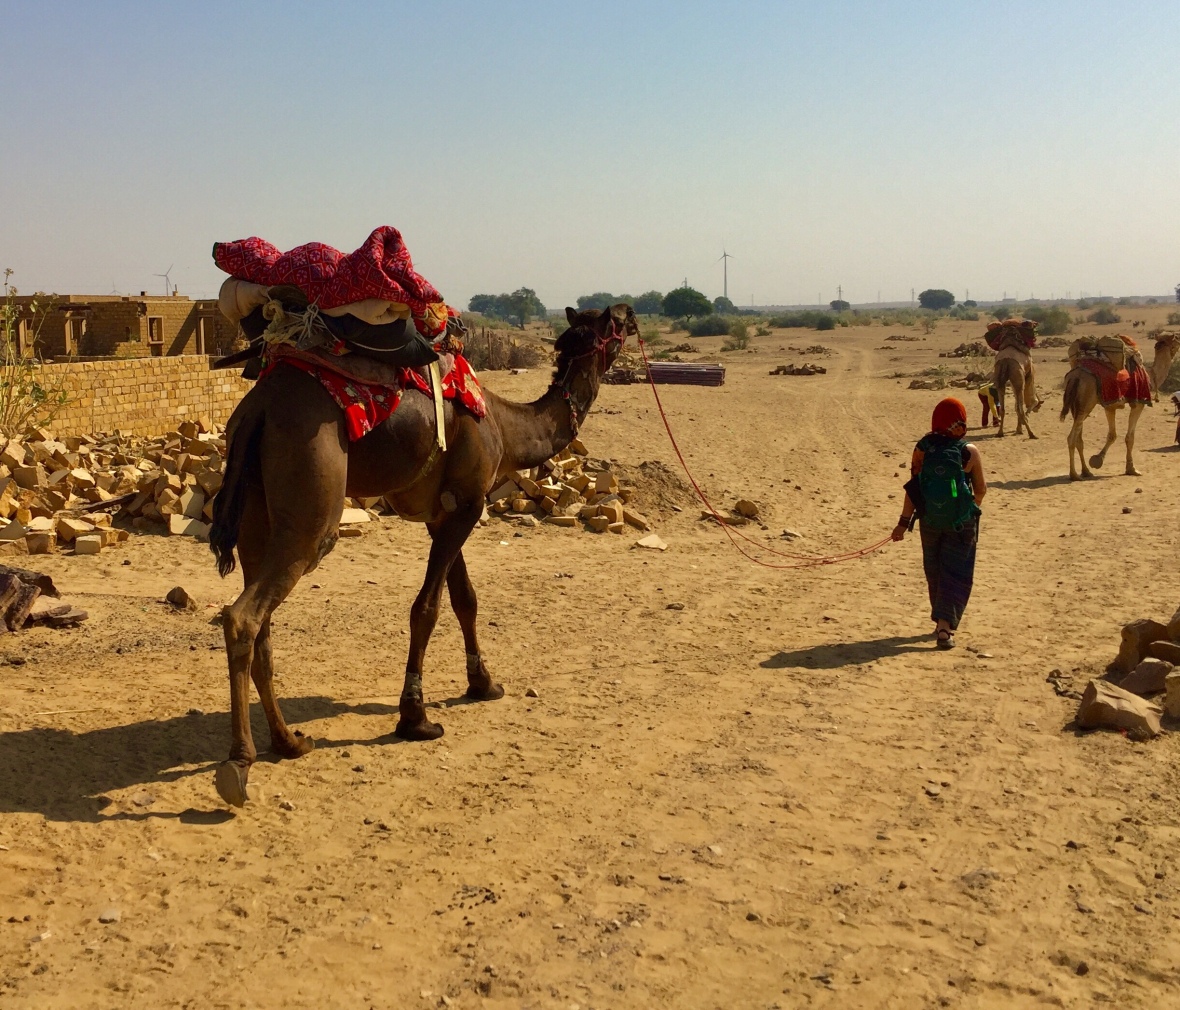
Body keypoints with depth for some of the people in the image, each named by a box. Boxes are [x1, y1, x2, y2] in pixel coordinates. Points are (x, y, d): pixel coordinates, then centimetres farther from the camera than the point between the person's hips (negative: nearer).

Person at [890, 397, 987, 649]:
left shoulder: (922, 449, -5)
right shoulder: (968, 452, -10)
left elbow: (913, 487, -7)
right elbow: (981, 488, -2)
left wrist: (904, 521, -4)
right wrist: (973, 506, 20)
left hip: (930, 521, 3)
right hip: (961, 522, -3)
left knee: (934, 572, 18)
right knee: (956, 573, 3)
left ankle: (942, 621, 32)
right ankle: (945, 624, -12)